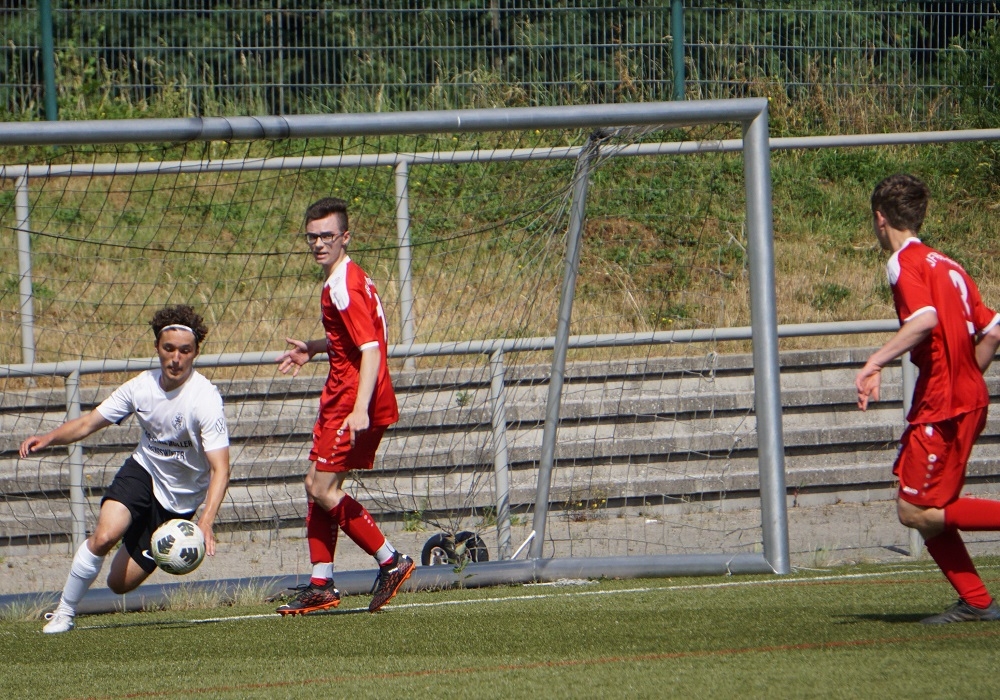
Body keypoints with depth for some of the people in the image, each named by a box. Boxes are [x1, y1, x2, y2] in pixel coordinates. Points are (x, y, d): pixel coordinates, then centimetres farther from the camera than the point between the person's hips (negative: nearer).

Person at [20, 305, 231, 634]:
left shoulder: (205, 399, -26)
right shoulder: (142, 386, -12)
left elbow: (220, 469, -30)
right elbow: (90, 422, -1)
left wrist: (205, 523, -44)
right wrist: (50, 438, -20)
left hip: (180, 500, -2)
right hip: (143, 471, 2)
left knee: (120, 583, -1)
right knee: (104, 536, -27)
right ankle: (64, 613, -8)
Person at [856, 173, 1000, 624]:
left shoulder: (905, 262, -8)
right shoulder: (946, 265, 18)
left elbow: (925, 320, -26)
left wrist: (876, 363, -23)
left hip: (941, 407, -9)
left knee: (917, 511, -8)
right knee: (926, 510, 12)